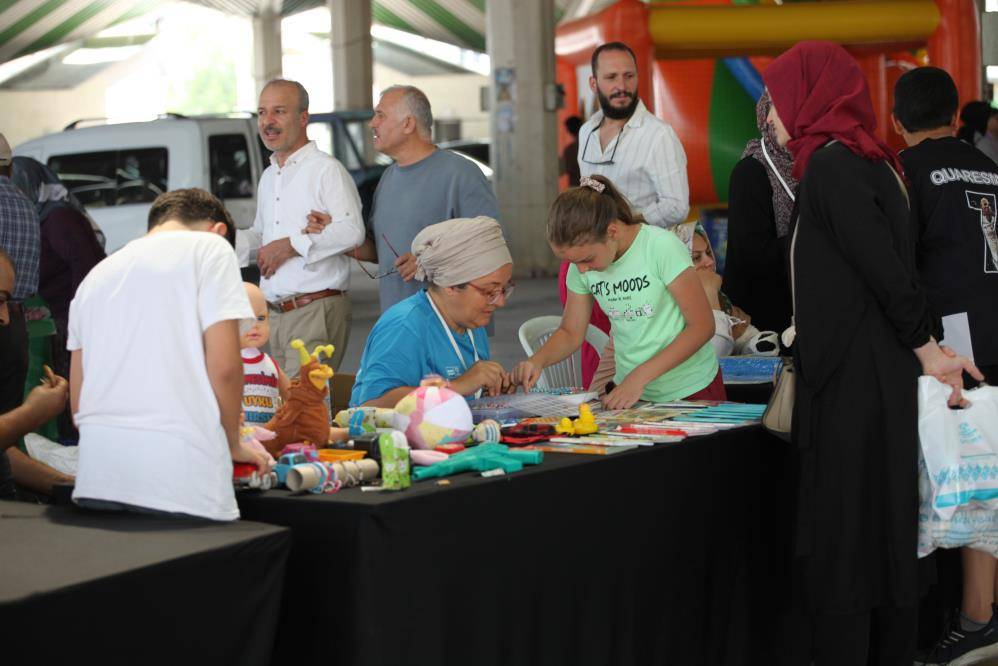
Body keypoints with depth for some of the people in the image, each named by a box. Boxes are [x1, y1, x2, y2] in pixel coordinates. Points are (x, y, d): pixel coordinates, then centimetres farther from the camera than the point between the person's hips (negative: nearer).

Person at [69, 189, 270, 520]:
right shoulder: (210, 248, 3)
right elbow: (224, 367, -6)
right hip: (180, 480, -6)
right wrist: (233, 444, 8)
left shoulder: (97, 275, 21)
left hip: (96, 480, 6)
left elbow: (78, 401, 19)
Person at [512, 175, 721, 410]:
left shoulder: (661, 246, -15)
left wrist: (640, 376, -19)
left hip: (690, 391, -3)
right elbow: (571, 333, 12)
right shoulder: (580, 267, 0)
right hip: (628, 391, 3)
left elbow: (702, 326, -13)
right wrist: (537, 361, -10)